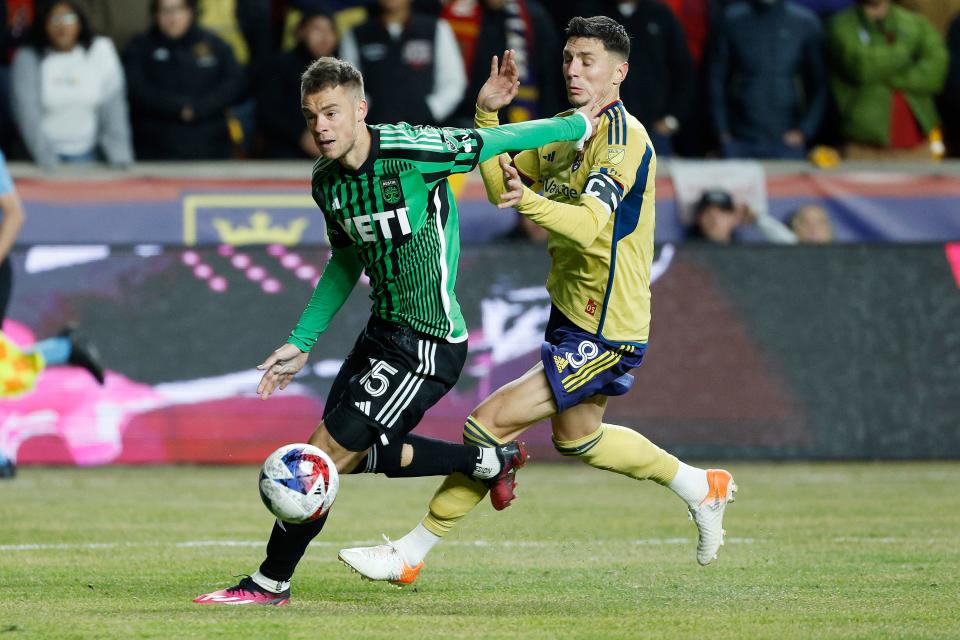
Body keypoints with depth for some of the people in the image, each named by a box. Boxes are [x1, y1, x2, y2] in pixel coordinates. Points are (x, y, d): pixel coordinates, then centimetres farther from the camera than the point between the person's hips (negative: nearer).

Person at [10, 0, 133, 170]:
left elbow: (112, 105, -7)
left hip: (86, 154, 1)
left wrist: (121, 158, -12)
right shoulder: (27, 57, -8)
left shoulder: (101, 51, -5)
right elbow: (28, 112, -14)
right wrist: (47, 161, -21)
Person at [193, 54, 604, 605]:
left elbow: (492, 143, -9)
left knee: (327, 452, -10)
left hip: (428, 343, -9)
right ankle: (490, 461, 35)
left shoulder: (410, 151, -23)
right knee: (361, 453, 19)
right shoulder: (326, 181, 1)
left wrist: (578, 125, 4)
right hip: (383, 331, 9)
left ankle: (272, 583, 4)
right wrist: (301, 344, 17)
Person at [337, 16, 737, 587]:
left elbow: (592, 226, -34)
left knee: (491, 422, -14)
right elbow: (501, 185, 13)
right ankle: (701, 487, 44)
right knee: (578, 439, 28)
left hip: (604, 335, -10)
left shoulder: (622, 138, -20)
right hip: (574, 318, 10)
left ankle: (411, 555, -7)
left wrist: (529, 201, -52)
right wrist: (488, 116, -1)